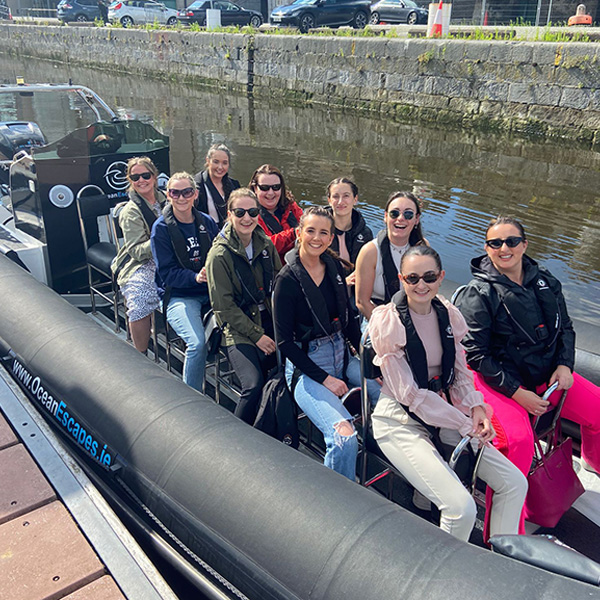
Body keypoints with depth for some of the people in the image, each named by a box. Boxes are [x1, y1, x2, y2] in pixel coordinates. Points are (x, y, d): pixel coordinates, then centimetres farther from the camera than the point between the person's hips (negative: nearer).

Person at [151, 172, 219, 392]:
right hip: (179, 296, -4)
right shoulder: (161, 228, -2)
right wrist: (195, 277, -24)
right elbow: (167, 273, -6)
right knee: (197, 343, -29)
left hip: (210, 291, 4)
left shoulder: (207, 222, 10)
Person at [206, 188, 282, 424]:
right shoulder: (219, 255, -9)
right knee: (254, 384, -24)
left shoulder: (266, 245, 7)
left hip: (270, 320, 5)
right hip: (238, 329, -5)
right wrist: (256, 335, -13)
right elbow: (224, 307, -10)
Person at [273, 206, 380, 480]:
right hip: (306, 366, -6)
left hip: (341, 354, 6)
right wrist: (324, 378, -13)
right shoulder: (287, 279, -11)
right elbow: (284, 341, -10)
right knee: (344, 437, -25)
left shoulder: (334, 267, 6)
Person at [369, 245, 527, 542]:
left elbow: (459, 371, 10)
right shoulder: (386, 321, -17)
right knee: (461, 507, -21)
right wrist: (467, 425, -16)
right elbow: (410, 395, -18)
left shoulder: (447, 313, 1)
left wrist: (476, 408, -10)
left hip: (444, 412, 7)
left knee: (515, 484, -1)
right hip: (400, 421, -6)